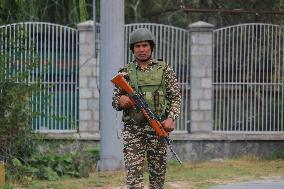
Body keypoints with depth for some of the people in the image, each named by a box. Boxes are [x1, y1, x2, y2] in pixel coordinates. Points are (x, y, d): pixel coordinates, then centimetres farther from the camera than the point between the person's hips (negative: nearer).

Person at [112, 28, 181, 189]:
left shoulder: (164, 70, 6)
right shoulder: (125, 72, 10)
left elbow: (176, 97, 3)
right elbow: (115, 101, 14)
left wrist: (171, 118, -13)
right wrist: (120, 100, -10)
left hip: (157, 128, 0)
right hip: (133, 129, 0)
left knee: (158, 172, 3)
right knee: (134, 172, -10)